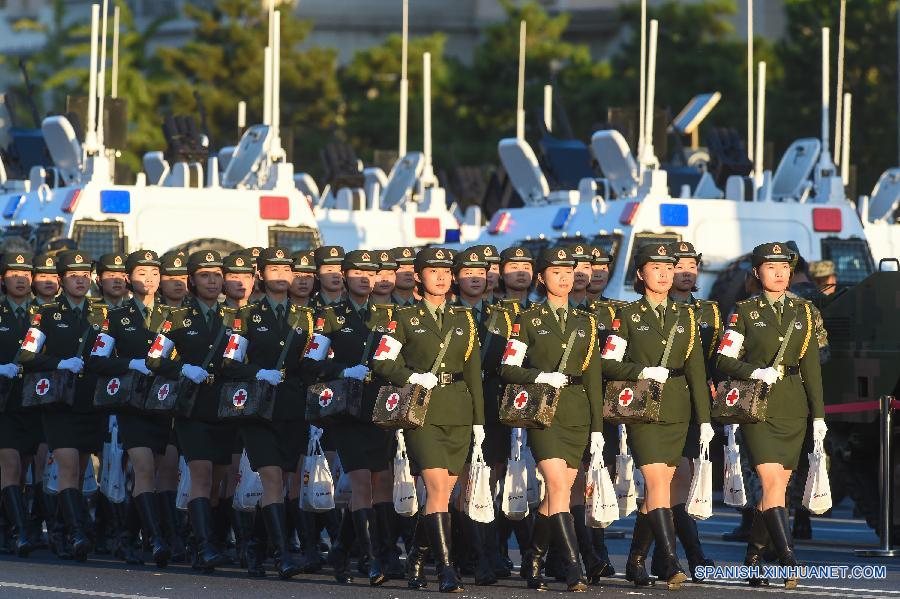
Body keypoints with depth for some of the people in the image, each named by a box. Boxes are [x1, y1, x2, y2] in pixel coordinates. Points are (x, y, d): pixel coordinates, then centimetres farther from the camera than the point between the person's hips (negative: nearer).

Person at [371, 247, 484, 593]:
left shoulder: (464, 319, 13)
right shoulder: (405, 319, 4)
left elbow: (473, 372, 13)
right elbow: (381, 362, 0)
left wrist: (478, 420, 10)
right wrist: (412, 377, -15)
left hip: (458, 416, 4)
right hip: (422, 412, -4)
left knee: (442, 493, 4)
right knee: (438, 489, -15)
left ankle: (417, 561, 23)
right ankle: (446, 571, -19)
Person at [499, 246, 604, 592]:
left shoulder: (585, 323, 13)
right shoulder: (528, 321, 3)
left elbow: (593, 378, 12)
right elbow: (508, 369, 0)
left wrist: (597, 426, 8)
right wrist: (541, 377, -16)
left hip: (577, 416, 4)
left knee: (557, 494, 6)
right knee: (560, 489, -16)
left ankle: (534, 563, 23)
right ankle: (573, 570, -20)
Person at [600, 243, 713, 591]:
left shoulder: (685, 317, 11)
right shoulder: (628, 316, 3)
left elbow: (696, 371, 7)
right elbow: (608, 364, 0)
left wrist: (704, 418, 2)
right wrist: (642, 372, -16)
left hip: (677, 411, 4)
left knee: (658, 487, 6)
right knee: (658, 482, -16)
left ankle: (636, 561, 19)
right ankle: (670, 562, -23)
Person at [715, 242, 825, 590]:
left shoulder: (804, 312, 10)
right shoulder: (745, 312, 2)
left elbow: (812, 368, 9)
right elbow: (724, 362, 1)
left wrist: (818, 414, 6)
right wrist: (756, 372, -16)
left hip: (793, 408, 4)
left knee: (777, 487, 5)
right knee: (773, 483, -15)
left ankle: (753, 559, 20)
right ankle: (789, 561, -21)